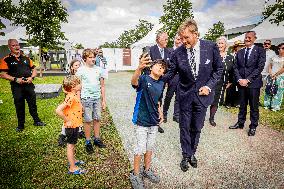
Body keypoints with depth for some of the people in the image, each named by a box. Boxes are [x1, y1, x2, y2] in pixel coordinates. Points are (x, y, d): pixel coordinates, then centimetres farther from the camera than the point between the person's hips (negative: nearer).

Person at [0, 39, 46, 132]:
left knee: (33, 104, 10)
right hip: (17, 87, -3)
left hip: (29, 85, 3)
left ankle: (36, 121, 23)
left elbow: (34, 69, 14)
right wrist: (15, 79, -18)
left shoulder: (26, 58, 11)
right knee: (19, 106, 8)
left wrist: (32, 77, -4)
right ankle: (20, 125, 22)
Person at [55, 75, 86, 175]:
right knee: (70, 146, 5)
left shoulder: (74, 95, 3)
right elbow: (58, 110, -33)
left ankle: (73, 161, 43)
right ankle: (72, 168, 18)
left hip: (75, 125, 9)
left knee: (72, 145, 24)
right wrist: (67, 121, -24)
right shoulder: (70, 97, -27)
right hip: (71, 126, -9)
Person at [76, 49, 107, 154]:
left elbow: (102, 86, 11)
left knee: (97, 119, 10)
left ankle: (97, 139, 25)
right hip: (86, 98, -3)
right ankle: (88, 142, 17)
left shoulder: (98, 69, 7)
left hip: (97, 98, 3)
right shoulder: (81, 70, -2)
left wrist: (103, 100, 9)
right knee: (88, 120, 4)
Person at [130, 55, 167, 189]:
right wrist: (139, 68, -57)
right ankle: (135, 174, 23)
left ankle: (147, 170, 38)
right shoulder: (144, 79, -14)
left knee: (150, 147, 18)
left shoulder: (161, 84, 6)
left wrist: (160, 113, 7)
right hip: (142, 120, -6)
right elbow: (134, 82, -39)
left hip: (154, 121, 6)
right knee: (140, 148, 2)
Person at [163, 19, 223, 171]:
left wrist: (209, 85, -10)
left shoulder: (211, 47, -9)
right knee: (185, 127, 10)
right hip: (185, 94, 0)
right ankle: (186, 156, 31)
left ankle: (192, 153, 37)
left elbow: (219, 68, 1)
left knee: (197, 127, 13)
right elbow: (170, 73, -4)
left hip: (202, 94, 0)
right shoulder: (178, 52, -11)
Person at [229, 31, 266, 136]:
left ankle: (253, 127, 18)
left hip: (254, 83, -4)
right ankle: (240, 123, 26)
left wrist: (248, 80, -16)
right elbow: (235, 67, 8)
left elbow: (260, 67, -10)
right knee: (242, 105, 14)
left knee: (254, 107, 5)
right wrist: (239, 79, -7)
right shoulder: (240, 52, 12)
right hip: (241, 83, 4)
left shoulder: (260, 51, -1)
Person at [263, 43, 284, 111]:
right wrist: (270, 73, -4)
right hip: (271, 77, 4)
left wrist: (275, 75, -11)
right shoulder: (274, 57, 15)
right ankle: (267, 105, 14)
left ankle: (276, 107, 3)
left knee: (278, 92, -4)